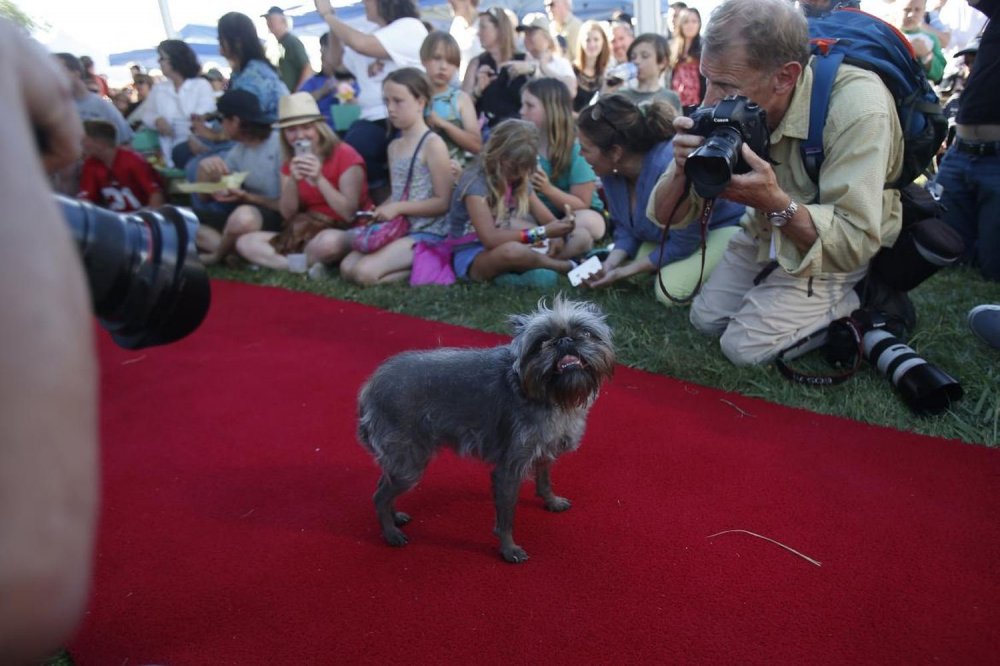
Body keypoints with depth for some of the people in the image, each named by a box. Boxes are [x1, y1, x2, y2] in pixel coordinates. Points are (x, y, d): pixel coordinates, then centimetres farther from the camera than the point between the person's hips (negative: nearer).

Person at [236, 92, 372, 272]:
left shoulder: (344, 154, -10)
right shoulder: (290, 163, 8)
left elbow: (349, 213, -16)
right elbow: (288, 215, 1)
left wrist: (319, 179, -24)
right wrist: (293, 181, -15)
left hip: (347, 233, -6)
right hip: (306, 234, 6)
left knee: (328, 242, -41)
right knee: (245, 243, -9)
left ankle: (275, 262, -12)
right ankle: (310, 266, -21)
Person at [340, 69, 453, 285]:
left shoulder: (433, 144, -11)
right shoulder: (394, 146, 13)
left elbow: (443, 202, -15)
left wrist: (397, 208, -16)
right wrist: (381, 210, 0)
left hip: (427, 233, -8)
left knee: (364, 273, -23)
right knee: (347, 269, -5)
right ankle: (416, 263, 1)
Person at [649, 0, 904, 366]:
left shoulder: (856, 107, -33)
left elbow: (855, 245, -34)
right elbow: (666, 216, -14)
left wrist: (773, 202, -47)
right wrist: (682, 170, -35)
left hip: (841, 252, -5)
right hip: (767, 233, 5)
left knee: (744, 347, -13)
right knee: (705, 319, 4)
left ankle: (855, 306, 7)